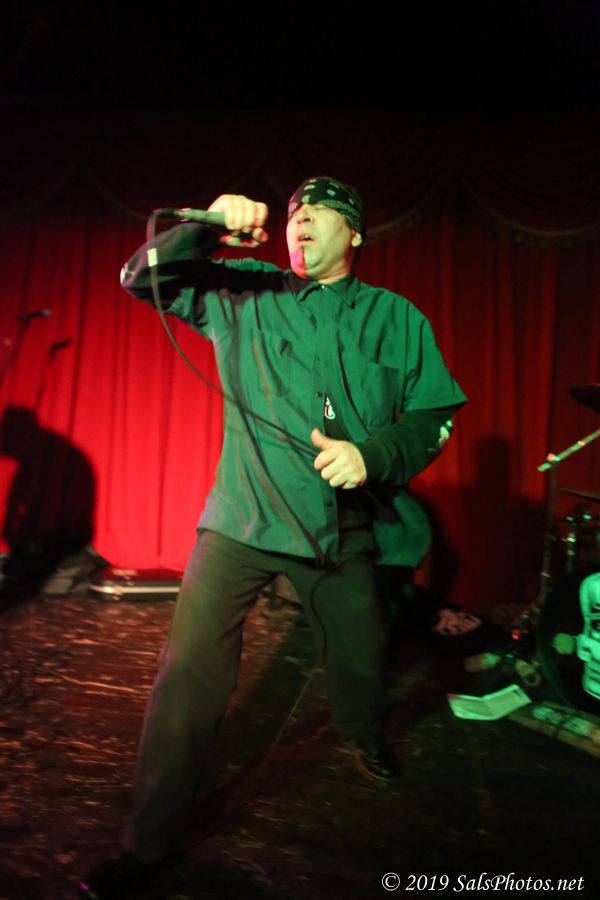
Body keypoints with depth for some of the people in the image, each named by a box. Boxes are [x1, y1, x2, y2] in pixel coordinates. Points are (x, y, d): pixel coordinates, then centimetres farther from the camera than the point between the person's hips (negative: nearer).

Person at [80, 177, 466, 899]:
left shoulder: (397, 319, 7)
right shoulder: (243, 294, 7)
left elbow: (433, 416, 3)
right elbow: (142, 279, 6)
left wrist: (371, 453, -16)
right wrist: (207, 227, -10)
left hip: (344, 528, 2)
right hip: (244, 517, -1)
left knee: (358, 659, 19)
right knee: (190, 672, -7)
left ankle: (364, 736, 55)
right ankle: (147, 841, 12)